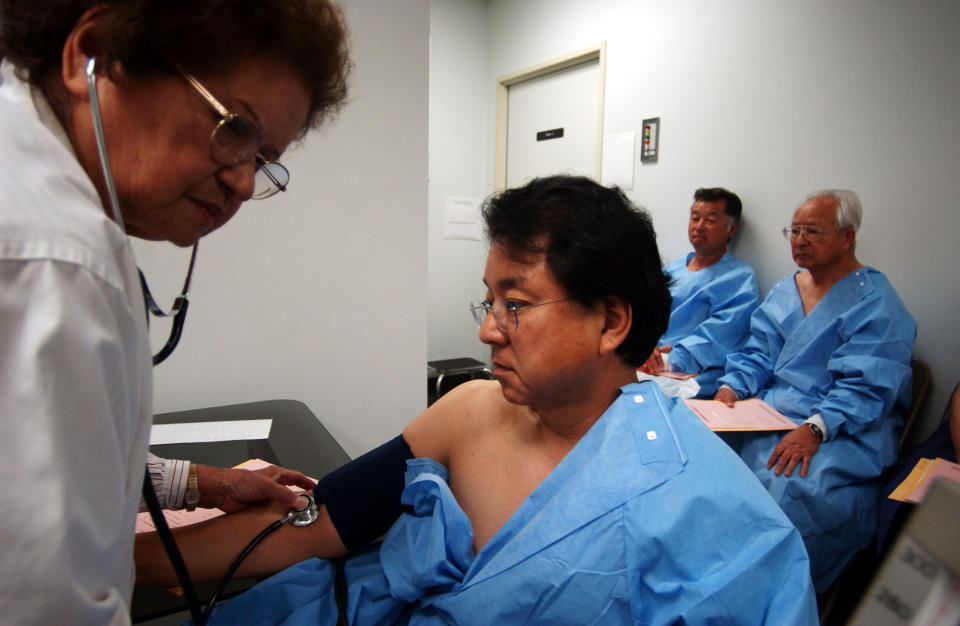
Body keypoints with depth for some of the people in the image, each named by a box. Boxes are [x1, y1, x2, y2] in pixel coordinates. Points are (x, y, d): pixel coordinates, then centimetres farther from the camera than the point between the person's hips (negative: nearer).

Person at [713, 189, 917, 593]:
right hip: (768, 412, 6)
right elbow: (757, 355, 15)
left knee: (785, 489, -35)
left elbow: (863, 390, -13)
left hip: (839, 432, -6)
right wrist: (731, 388, -6)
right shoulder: (784, 291, 18)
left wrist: (815, 428, -29)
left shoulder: (877, 305, -3)